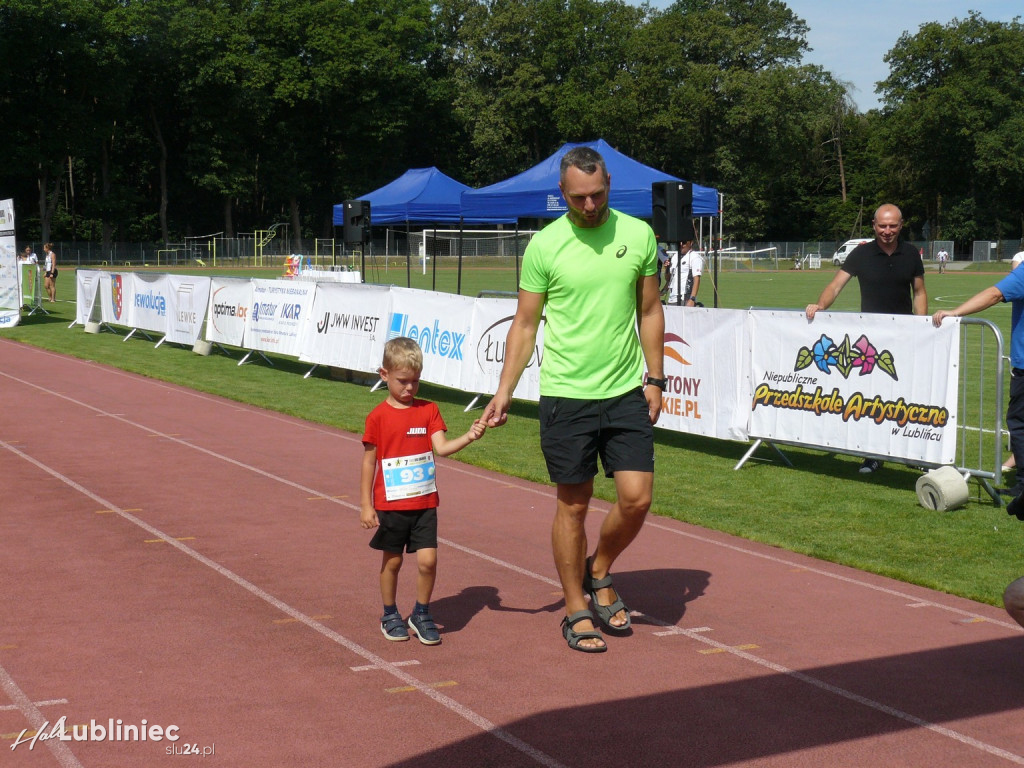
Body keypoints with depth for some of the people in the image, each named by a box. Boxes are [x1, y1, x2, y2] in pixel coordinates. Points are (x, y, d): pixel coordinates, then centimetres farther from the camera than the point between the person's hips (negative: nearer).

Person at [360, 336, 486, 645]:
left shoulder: (429, 410, 3)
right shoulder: (378, 417, -4)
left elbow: (441, 447, -8)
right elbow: (369, 462, -1)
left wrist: (469, 437, -26)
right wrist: (366, 506, -3)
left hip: (424, 503, 1)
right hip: (390, 504, -1)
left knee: (427, 560, -6)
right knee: (392, 561, 9)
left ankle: (421, 614, 14)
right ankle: (390, 616, 27)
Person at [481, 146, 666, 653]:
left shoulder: (638, 234, 2)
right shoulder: (544, 245, -4)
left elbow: (649, 312, 11)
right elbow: (525, 325, 0)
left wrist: (655, 378, 6)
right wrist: (503, 392, -6)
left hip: (627, 392, 2)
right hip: (566, 396, -2)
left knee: (637, 498, -2)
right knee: (572, 505, 5)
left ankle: (599, 573, 27)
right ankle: (576, 610, 19)